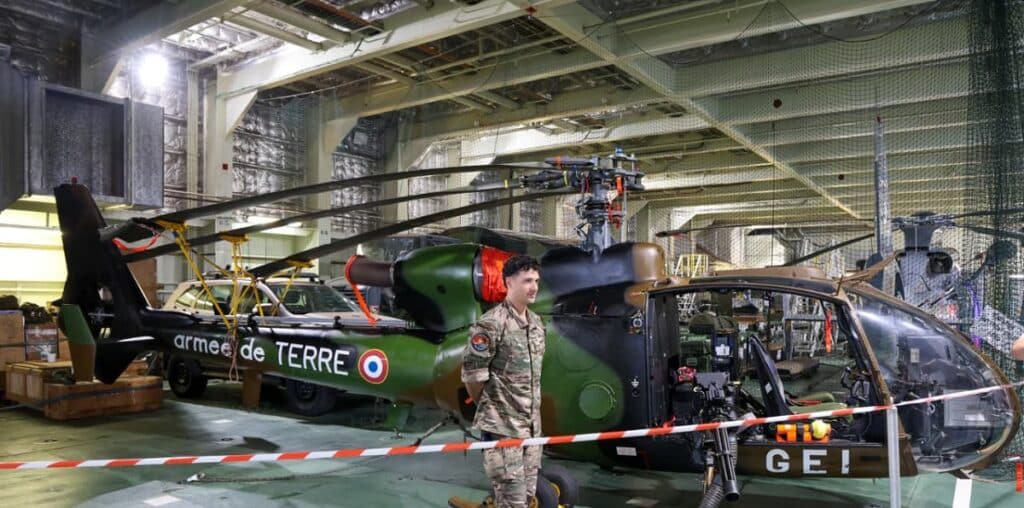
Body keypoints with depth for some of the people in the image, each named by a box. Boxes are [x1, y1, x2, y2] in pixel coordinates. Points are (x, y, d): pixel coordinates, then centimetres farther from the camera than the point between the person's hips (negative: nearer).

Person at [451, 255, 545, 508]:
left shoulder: (537, 323, 9)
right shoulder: (491, 323, -16)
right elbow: (472, 373, -14)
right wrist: (489, 408, -1)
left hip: (532, 424, 8)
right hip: (502, 425, -7)